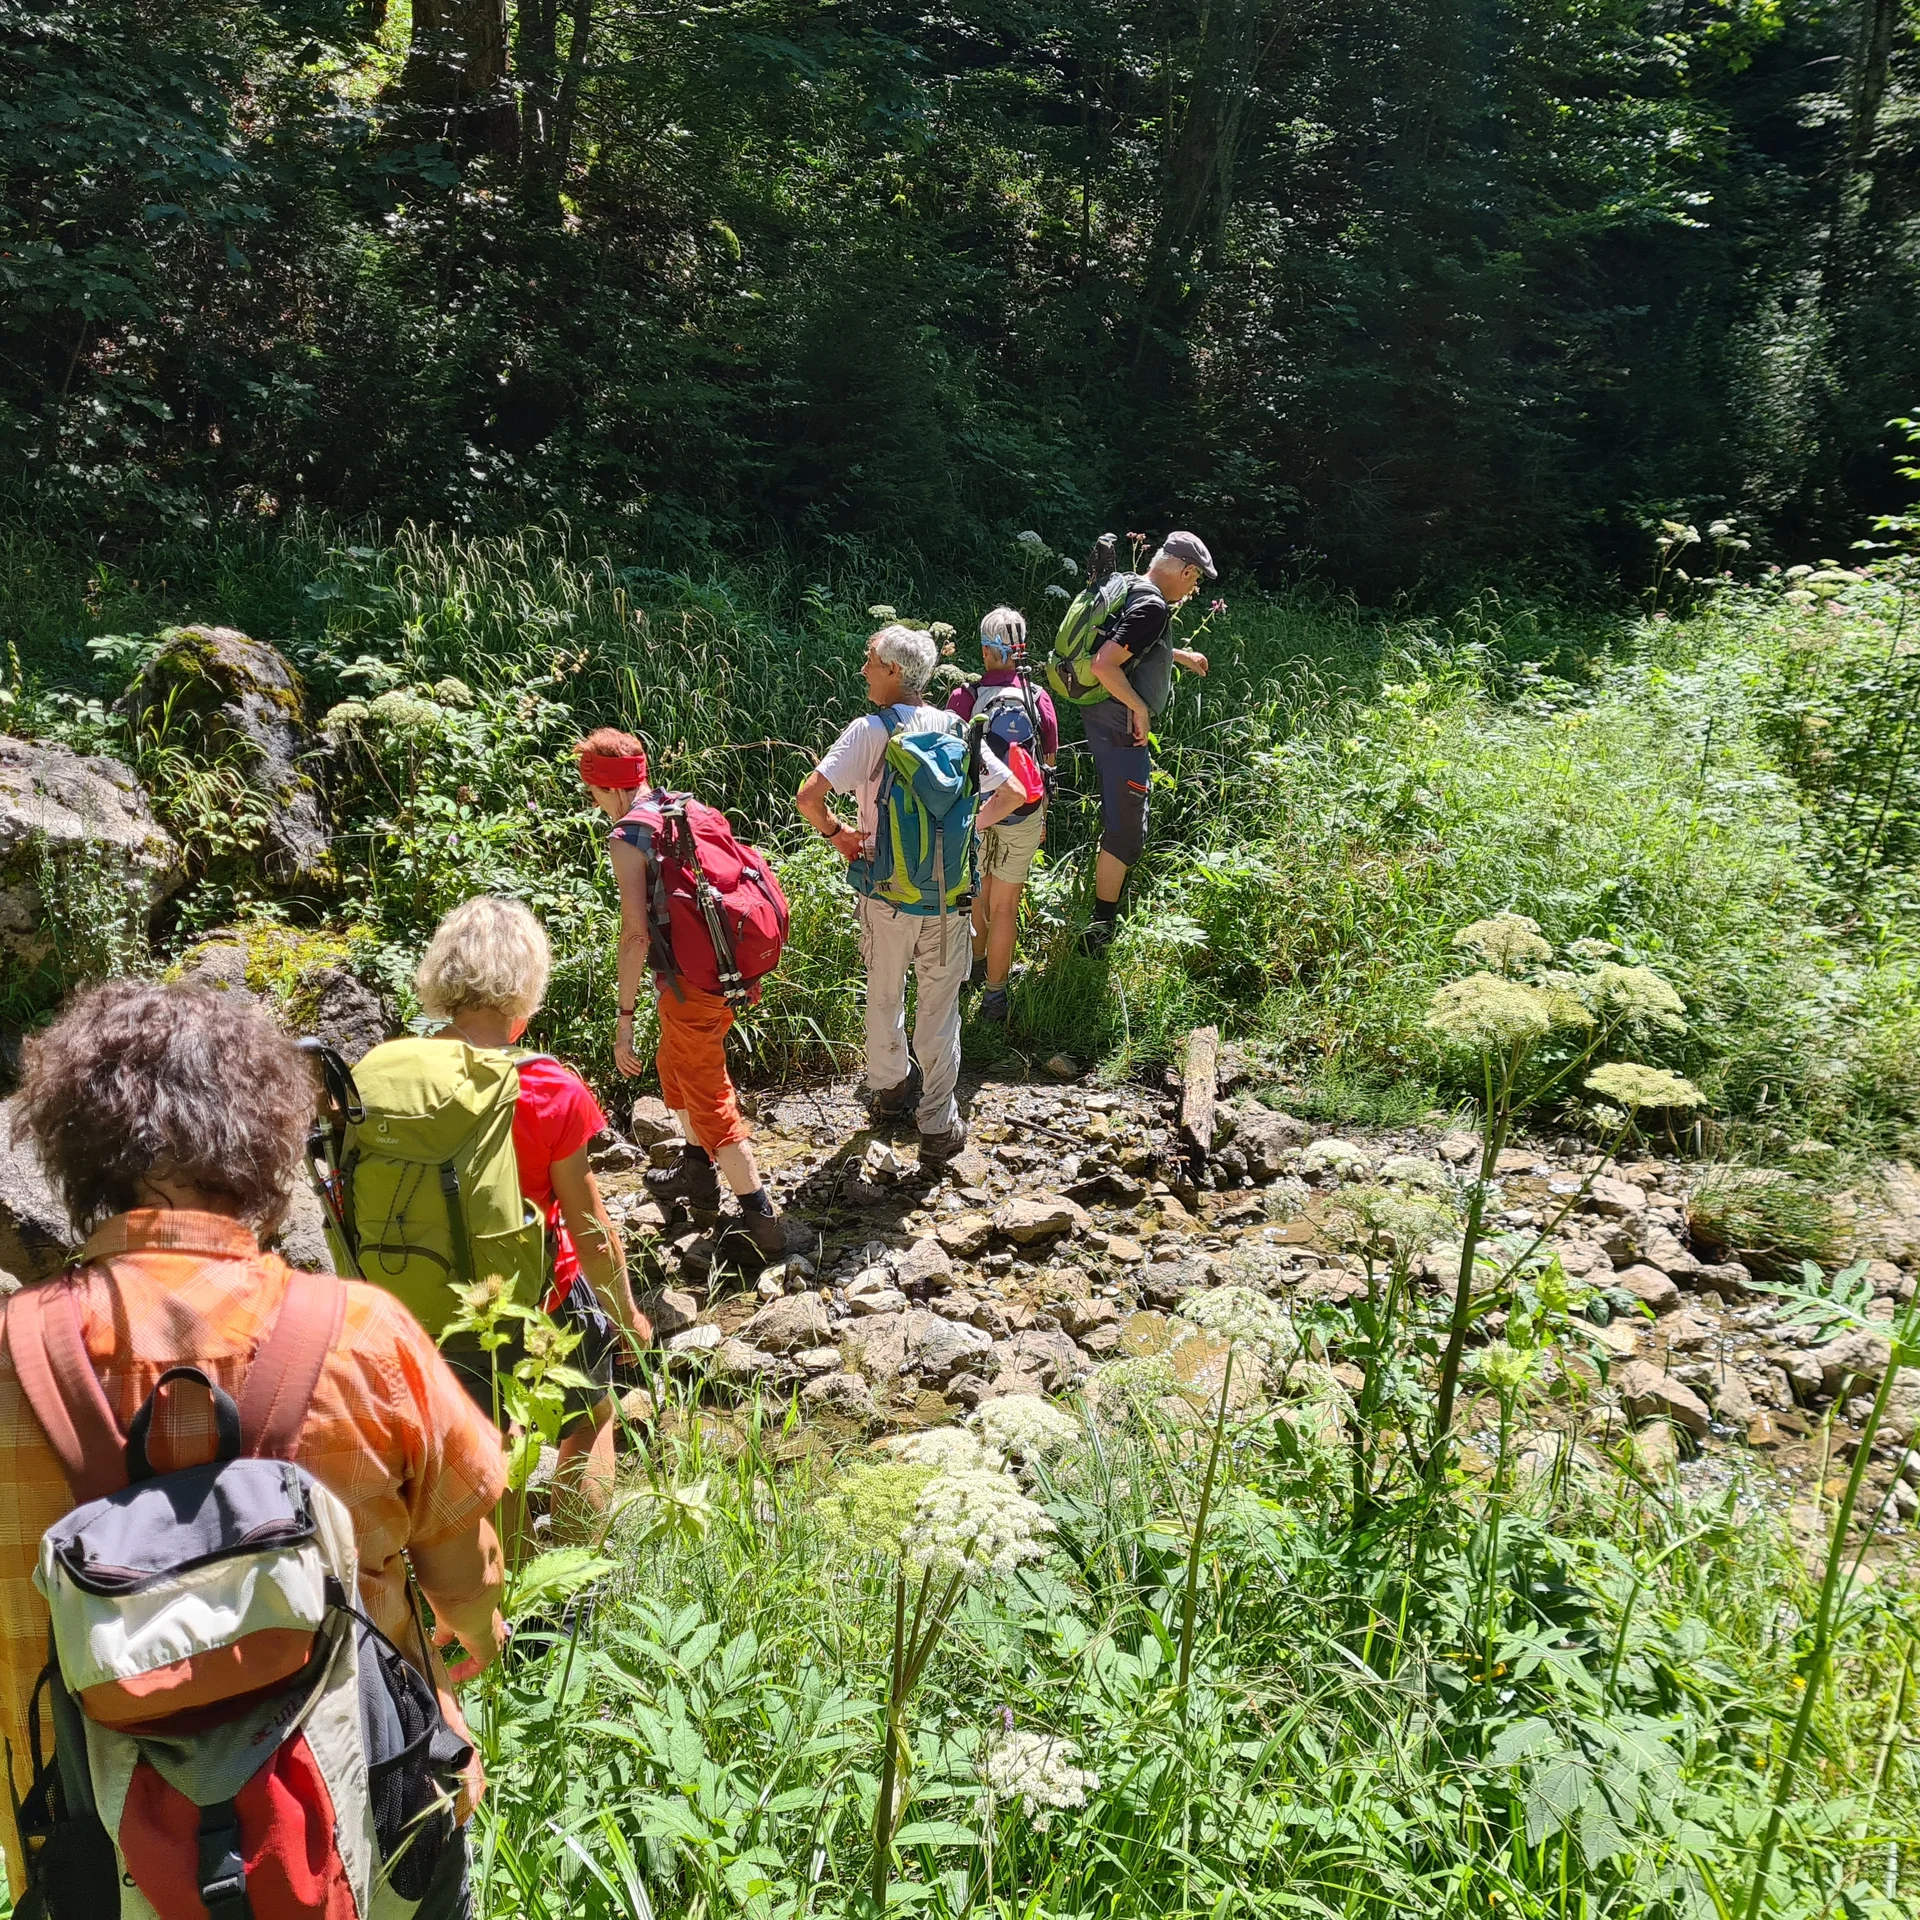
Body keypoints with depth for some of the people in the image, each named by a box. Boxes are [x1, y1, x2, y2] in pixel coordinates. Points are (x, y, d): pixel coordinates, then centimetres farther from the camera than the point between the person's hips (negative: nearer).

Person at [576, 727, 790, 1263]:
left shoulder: (628, 837, -14)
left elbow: (636, 934, -20)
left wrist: (624, 1017, -16)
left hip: (689, 986, -8)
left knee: (709, 1099, 2)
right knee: (673, 1064, 29)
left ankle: (761, 1218, 4)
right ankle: (698, 1171, 44)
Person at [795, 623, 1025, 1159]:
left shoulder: (870, 731, -13)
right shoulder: (955, 729, -3)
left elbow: (808, 797, -23)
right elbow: (1013, 793, 1)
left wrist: (837, 833, -5)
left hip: (886, 896, -1)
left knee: (884, 996, 22)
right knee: (939, 1009, 11)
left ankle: (889, 1086, 42)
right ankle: (938, 1125, 16)